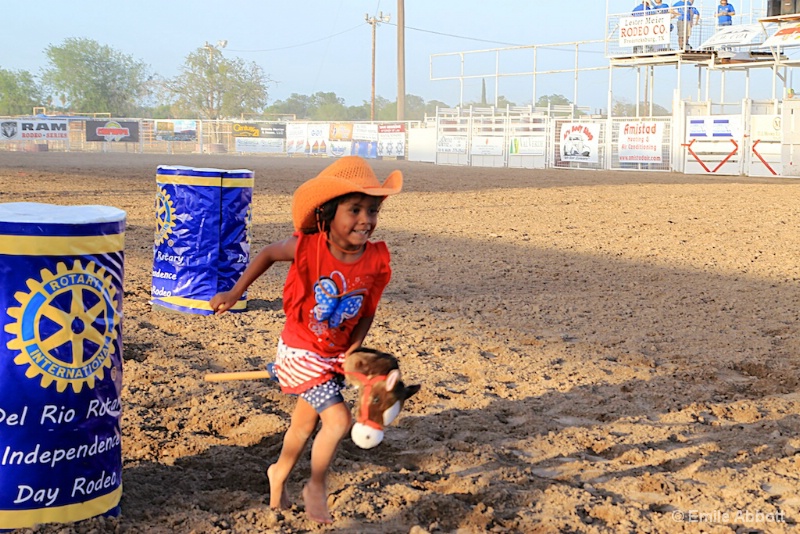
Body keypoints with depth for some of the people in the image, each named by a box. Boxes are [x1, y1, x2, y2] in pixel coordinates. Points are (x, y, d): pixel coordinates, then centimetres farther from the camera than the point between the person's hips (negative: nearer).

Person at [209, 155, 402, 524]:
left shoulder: (376, 261, -15)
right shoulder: (308, 248, -24)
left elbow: (366, 313, -2)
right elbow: (269, 254, -5)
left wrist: (352, 352, -13)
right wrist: (235, 292, -4)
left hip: (334, 356, 5)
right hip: (300, 352, -5)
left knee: (305, 423, 24)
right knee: (338, 420, -15)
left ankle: (279, 473, 51)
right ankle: (316, 487, 10)